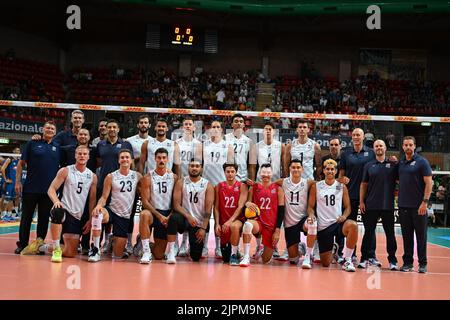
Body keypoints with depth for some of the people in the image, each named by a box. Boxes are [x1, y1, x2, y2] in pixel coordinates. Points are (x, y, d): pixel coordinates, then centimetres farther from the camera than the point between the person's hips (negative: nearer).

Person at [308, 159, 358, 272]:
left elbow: (348, 207, 8)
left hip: (338, 222, 0)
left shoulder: (342, 187, 6)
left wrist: (344, 216, -14)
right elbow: (310, 206, 6)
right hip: (323, 226, 0)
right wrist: (311, 215, -16)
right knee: (325, 263, 3)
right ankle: (333, 248, 41)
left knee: (353, 225, -38)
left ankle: (347, 260, -24)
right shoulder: (316, 186, 4)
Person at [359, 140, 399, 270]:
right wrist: (361, 202, 2)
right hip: (371, 205, 1)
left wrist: (397, 192, -7)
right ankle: (364, 258, 14)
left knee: (390, 233, 5)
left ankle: (392, 260, 13)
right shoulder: (369, 165, 7)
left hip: (388, 206, -1)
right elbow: (364, 184, 7)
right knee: (368, 233, 6)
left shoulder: (393, 165, 4)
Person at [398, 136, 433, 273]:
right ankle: (407, 262, 17)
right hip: (403, 205, 5)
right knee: (406, 235, 9)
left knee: (421, 235, 2)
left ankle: (422, 263, 10)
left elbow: (429, 183, -8)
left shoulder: (422, 162, -4)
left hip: (418, 206, -4)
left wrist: (425, 202, -14)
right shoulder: (400, 163, 11)